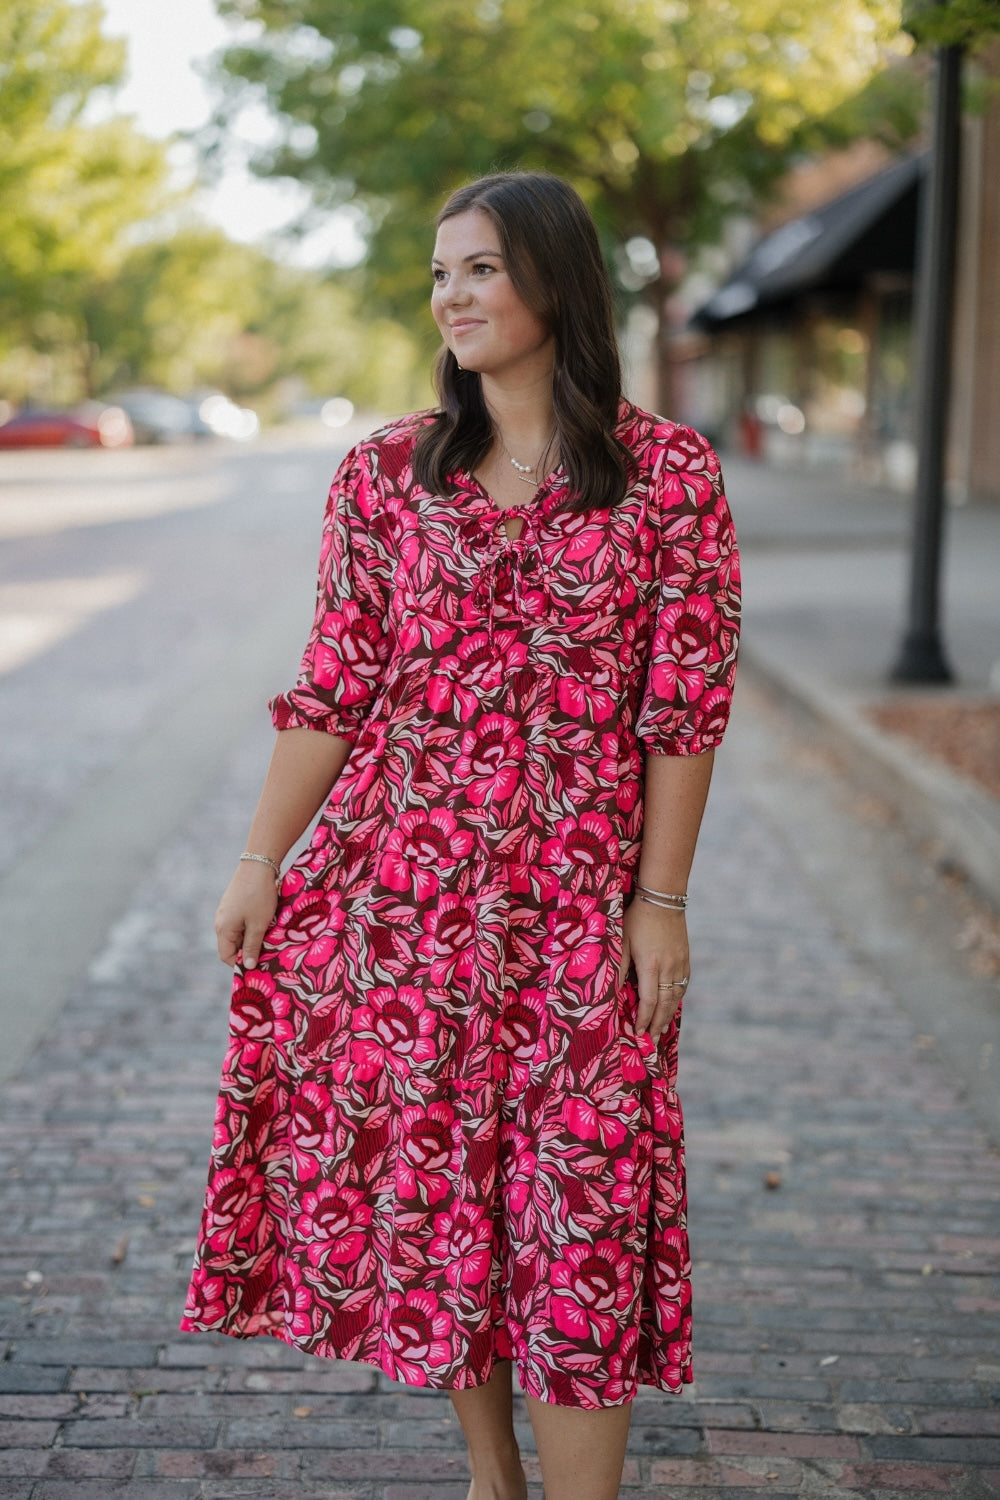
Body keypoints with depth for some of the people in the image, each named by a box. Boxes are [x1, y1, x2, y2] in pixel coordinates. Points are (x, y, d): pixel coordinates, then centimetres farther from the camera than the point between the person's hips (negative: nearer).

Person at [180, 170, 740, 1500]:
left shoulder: (668, 473, -3)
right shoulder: (388, 471, 4)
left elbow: (687, 705, -4)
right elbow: (334, 687, 5)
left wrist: (660, 902, -6)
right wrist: (260, 865, 1)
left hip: (576, 900, -3)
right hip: (402, 879, 3)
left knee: (580, 1212, -2)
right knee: (428, 1174, 11)